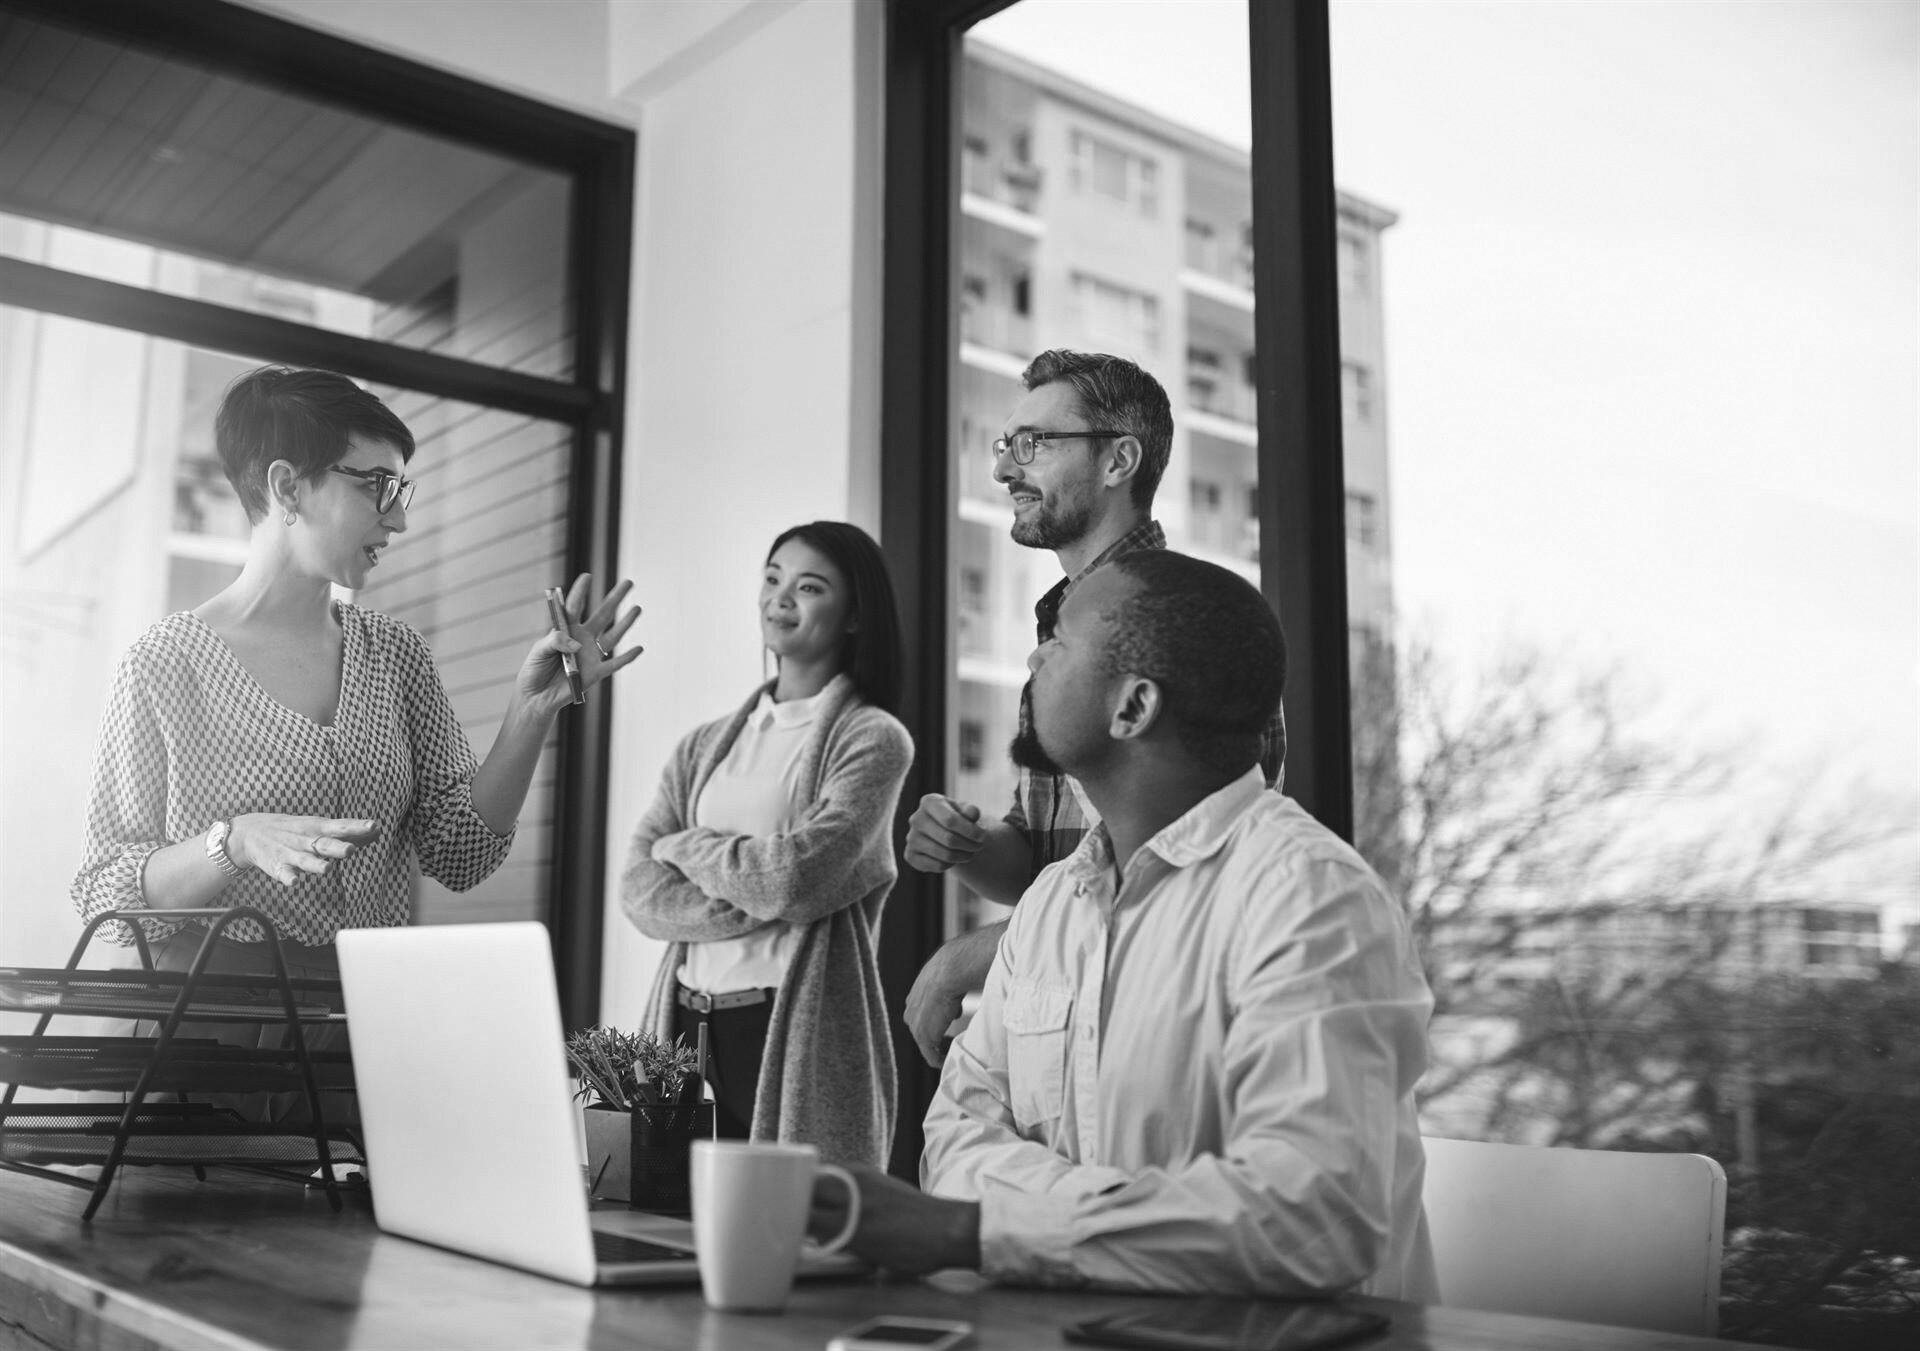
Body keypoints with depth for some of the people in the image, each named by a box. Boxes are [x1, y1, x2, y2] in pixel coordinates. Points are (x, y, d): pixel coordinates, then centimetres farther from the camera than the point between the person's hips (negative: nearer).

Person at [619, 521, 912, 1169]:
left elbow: (796, 877, -14)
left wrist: (685, 846, 1)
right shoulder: (705, 745, 14)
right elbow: (639, 890, 3)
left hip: (799, 1033, -4)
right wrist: (758, 896, -11)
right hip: (686, 1026, 5)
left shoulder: (872, 739, -1)